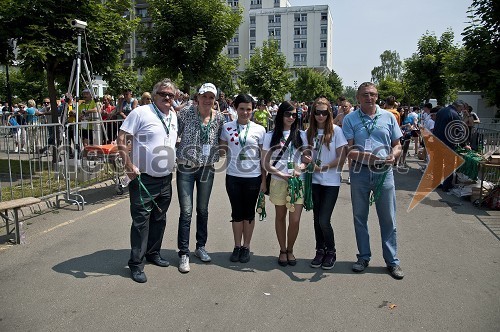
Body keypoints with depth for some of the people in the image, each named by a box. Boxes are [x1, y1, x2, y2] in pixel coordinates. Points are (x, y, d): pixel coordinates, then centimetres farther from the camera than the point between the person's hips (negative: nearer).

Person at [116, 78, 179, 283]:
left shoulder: (173, 116, 11)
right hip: (144, 180, -7)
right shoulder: (141, 113, -10)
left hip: (166, 179, 7)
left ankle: (153, 253, 35)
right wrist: (129, 166, -19)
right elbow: (121, 139, -12)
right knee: (141, 221, -1)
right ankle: (136, 264, 11)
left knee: (159, 219, 18)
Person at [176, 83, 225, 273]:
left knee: (203, 210, 15)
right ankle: (183, 254, 10)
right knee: (186, 212, -3)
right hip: (186, 168, -3)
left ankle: (201, 247, 32)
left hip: (207, 169, 3)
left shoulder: (219, 118, 1)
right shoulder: (185, 113, -8)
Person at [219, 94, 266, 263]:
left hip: (253, 177, -1)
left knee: (249, 212, 10)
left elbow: (263, 156, 3)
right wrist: (222, 149, -9)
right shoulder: (227, 127, 2)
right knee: (236, 212, 10)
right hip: (233, 176, 1)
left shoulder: (259, 130, 0)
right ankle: (237, 246, 24)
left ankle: (246, 247, 24)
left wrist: (264, 180, 0)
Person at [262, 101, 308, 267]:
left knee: (295, 220, -2)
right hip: (278, 182, 0)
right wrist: (281, 174, -13)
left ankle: (290, 250, 22)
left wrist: (300, 168, -12)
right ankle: (282, 250, 28)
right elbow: (265, 163, 1)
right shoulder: (270, 136, 4)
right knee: (280, 216, 11)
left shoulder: (301, 135, 9)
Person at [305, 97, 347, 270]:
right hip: (315, 181, 4)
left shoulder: (336, 130, -6)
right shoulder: (310, 132, 6)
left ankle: (331, 252, 17)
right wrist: (307, 162, -11)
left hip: (331, 182, -4)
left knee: (324, 220, -6)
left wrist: (322, 168, -14)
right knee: (317, 219, 10)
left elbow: (341, 158, -9)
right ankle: (320, 251, 27)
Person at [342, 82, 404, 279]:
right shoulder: (350, 119, 2)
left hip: (384, 172, 1)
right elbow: (348, 150, -5)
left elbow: (397, 145, 11)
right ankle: (364, 257, 27)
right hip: (360, 172, 0)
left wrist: (393, 155, -11)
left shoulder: (388, 117, 7)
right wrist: (365, 156, -24)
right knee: (360, 217, 10)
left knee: (388, 218, 6)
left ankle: (392, 261, 20)